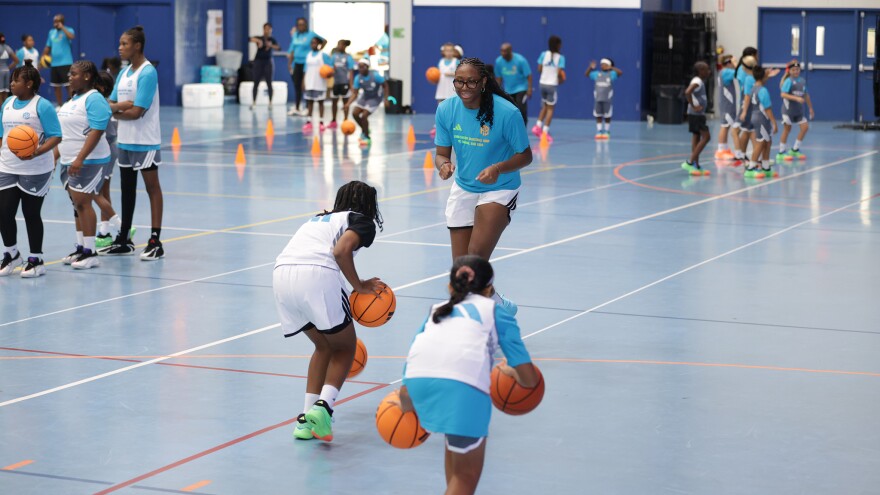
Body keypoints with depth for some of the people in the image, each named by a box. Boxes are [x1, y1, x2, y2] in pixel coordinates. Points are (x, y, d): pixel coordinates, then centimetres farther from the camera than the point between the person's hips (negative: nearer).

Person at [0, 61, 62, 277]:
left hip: (35, 171, -5)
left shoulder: (42, 106, -10)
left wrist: (38, 151, -28)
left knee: (31, 214, 3)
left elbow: (56, 136, -13)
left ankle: (36, 261, 16)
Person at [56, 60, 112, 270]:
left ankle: (90, 253, -8)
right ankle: (81, 248, 16)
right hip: (70, 161, 9)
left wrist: (80, 159, -27)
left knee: (82, 203, -10)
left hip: (88, 161, -9)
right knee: (77, 205, 10)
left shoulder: (93, 99, -14)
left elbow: (96, 132, -21)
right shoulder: (73, 99, 16)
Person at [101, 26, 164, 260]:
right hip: (125, 140, 8)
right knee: (127, 188, 14)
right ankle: (123, 240, 22)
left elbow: (137, 112, -20)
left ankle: (155, 242, -1)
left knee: (152, 188, -2)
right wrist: (121, 105, -14)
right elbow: (110, 106, 7)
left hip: (145, 141, -8)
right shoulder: (123, 73, 10)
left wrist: (116, 109, -6)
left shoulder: (147, 73, -15)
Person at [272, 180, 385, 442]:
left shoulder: (320, 219, 36)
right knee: (345, 348, 15)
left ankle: (307, 418, 15)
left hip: (281, 273, 6)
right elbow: (341, 251, -7)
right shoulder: (363, 222, 15)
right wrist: (359, 286, 6)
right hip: (317, 275, -6)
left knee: (324, 346, 25)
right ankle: (323, 406, -8)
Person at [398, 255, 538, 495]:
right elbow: (529, 378, 21)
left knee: (458, 441, 32)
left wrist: (406, 407, 50)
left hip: (417, 377, 4)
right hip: (464, 383, -4)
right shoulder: (495, 310, 27)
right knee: (467, 475, 11)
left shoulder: (436, 310, 36)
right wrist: (510, 371, 42)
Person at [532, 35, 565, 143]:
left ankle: (538, 126, 8)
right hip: (552, 85, -4)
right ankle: (545, 132, -2)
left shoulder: (544, 54, 1)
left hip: (542, 83, 4)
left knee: (545, 106, 22)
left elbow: (539, 69, 1)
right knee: (550, 109, 4)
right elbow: (560, 72, -15)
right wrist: (561, 80, 5)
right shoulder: (560, 57, -9)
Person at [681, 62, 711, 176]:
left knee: (696, 138, 10)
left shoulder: (700, 81, 14)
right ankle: (690, 162, -11)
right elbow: (687, 92, -32)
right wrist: (693, 106, -25)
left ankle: (696, 166, 13)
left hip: (699, 114, 10)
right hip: (696, 114, -10)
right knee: (705, 137, -10)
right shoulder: (697, 81, -17)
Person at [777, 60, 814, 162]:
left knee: (805, 127, -1)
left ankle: (795, 150, 12)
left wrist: (810, 108, 19)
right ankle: (781, 153, 12)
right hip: (788, 109, -6)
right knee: (787, 129, 1)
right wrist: (796, 98, -31)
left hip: (799, 110, 6)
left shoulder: (802, 81, 6)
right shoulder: (789, 81, -13)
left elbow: (806, 95, 16)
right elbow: (783, 94, -23)